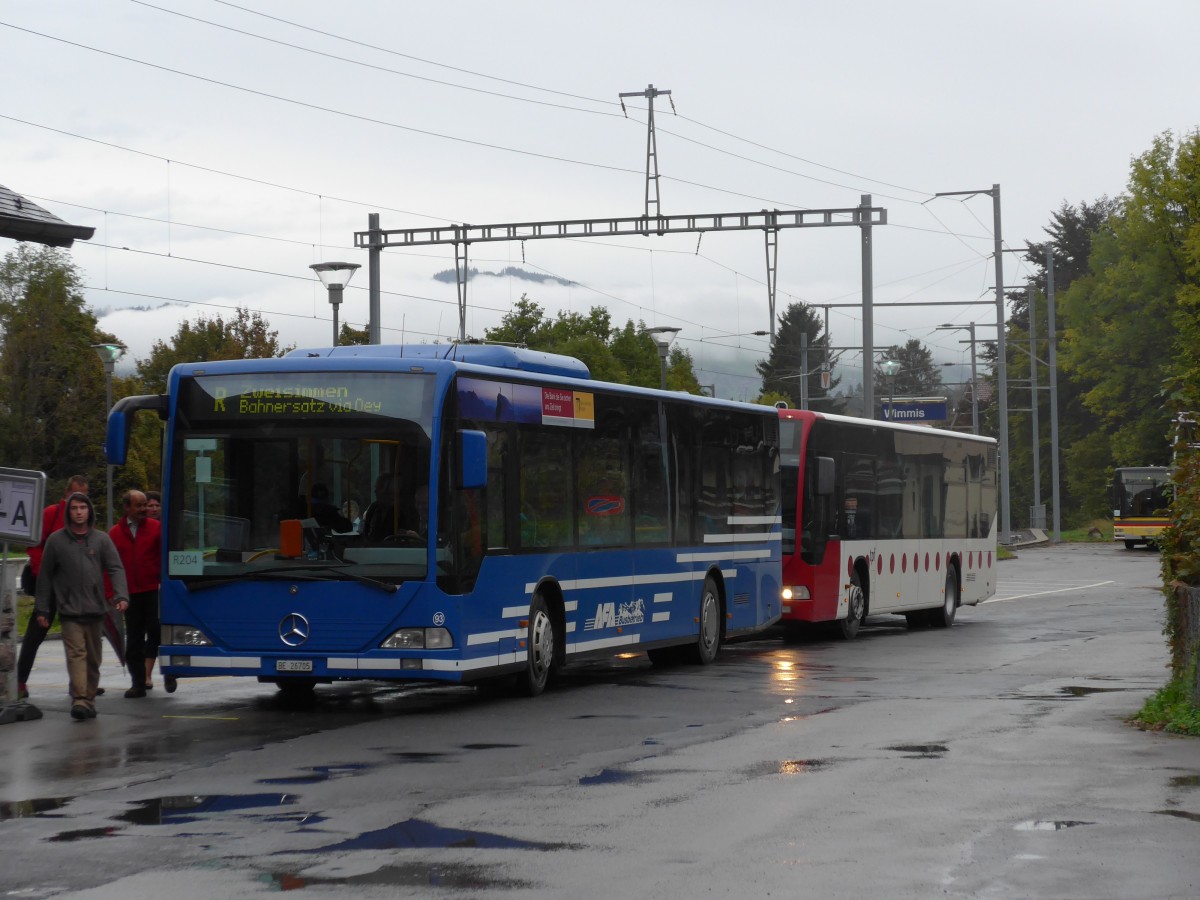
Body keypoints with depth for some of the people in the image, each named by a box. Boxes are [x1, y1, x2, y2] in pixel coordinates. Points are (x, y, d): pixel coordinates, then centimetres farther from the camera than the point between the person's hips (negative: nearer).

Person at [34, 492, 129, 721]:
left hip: (95, 610, 2)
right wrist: (42, 609, 5)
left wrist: (121, 595, -15)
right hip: (69, 610, -2)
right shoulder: (56, 540, 4)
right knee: (76, 654, -15)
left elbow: (116, 569, 1)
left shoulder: (101, 539, 7)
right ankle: (79, 699, -24)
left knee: (93, 659, 10)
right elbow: (45, 576, 8)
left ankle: (89, 699, 20)